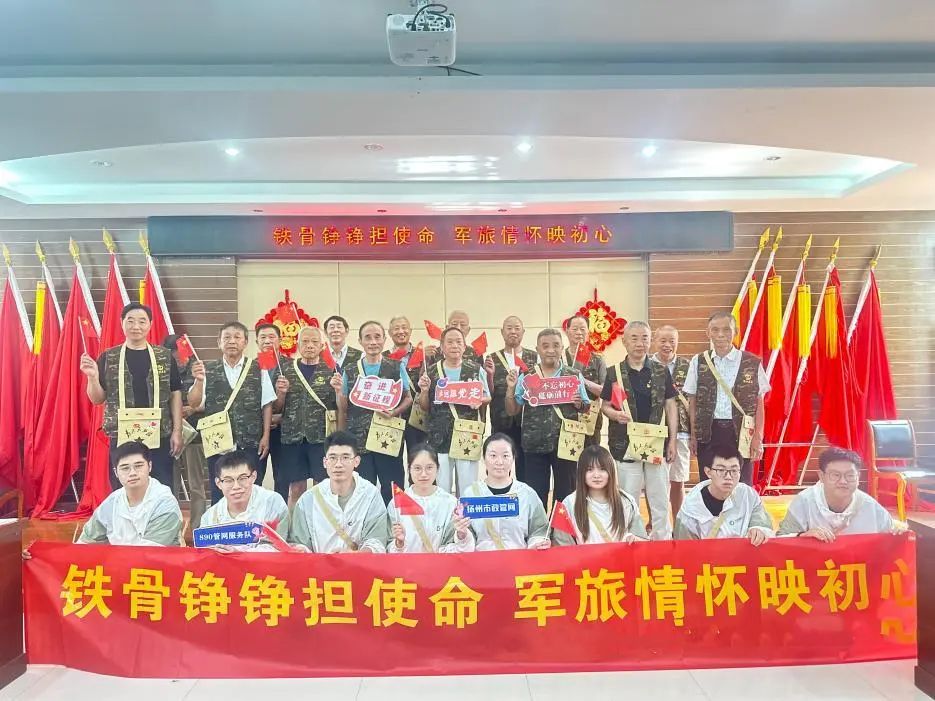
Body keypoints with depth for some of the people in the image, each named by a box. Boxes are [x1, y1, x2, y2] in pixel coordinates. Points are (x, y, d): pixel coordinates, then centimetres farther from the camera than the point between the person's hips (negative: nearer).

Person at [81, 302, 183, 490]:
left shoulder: (165, 357, 5)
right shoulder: (108, 358, 4)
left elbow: (175, 395, 5)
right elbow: (97, 399, 5)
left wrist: (177, 431, -1)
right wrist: (92, 376, -14)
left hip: (160, 438, 0)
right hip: (122, 438, 0)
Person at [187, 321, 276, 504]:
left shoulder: (258, 369, 1)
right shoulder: (207, 370, 4)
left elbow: (267, 404, 2)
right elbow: (194, 404, -1)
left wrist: (266, 437, -3)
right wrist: (199, 380, -17)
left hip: (252, 444, -1)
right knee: (219, 494, 9)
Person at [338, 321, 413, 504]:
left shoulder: (397, 367, 4)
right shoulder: (350, 371, 7)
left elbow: (408, 398, 4)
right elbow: (343, 408, 14)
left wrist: (395, 412, -10)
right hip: (359, 440, 1)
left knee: (392, 490, 1)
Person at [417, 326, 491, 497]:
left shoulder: (476, 370, 1)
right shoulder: (431, 372, 3)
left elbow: (487, 398, 9)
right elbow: (425, 407, 9)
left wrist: (479, 401, -13)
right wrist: (424, 391, -10)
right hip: (439, 438, 0)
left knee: (467, 489, 6)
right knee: (440, 489, 6)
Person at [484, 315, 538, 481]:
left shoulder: (534, 357, 8)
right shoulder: (492, 359, 7)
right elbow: (489, 394, 3)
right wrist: (490, 374, -14)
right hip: (501, 421, 0)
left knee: (526, 466, 2)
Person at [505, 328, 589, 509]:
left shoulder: (575, 376, 3)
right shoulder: (525, 377, 4)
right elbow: (513, 411, 6)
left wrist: (578, 404, -13)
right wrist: (510, 388, -9)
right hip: (535, 445, 0)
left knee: (566, 494, 8)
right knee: (535, 495, 7)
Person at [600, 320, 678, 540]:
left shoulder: (662, 371, 5)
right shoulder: (614, 373, 2)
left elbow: (670, 406, 7)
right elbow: (605, 405, 6)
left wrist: (672, 441, 2)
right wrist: (615, 414, -16)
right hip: (625, 445, -1)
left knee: (660, 498, 9)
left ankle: (663, 539, 22)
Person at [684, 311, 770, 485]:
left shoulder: (752, 363, 1)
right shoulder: (698, 362, 5)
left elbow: (759, 403, 3)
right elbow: (692, 401, 7)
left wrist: (758, 438, -3)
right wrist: (693, 435, 2)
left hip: (741, 432, -1)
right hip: (708, 432, 1)